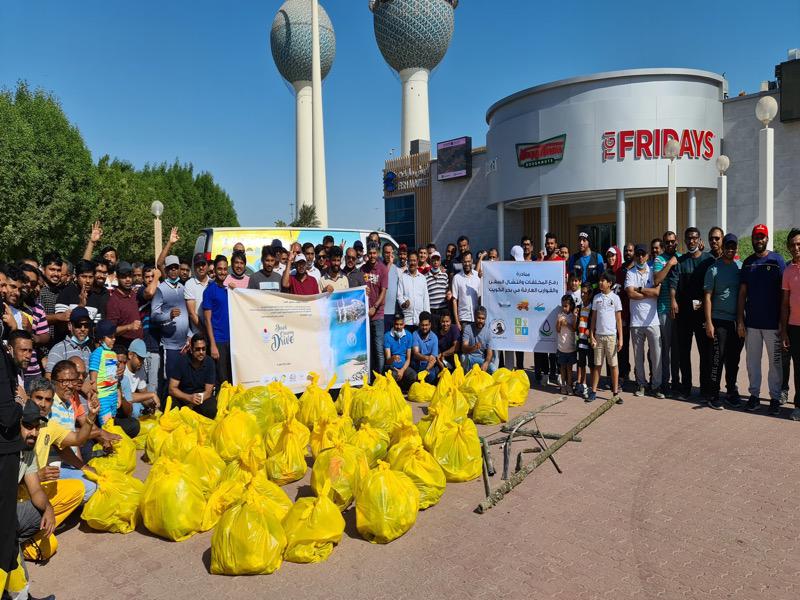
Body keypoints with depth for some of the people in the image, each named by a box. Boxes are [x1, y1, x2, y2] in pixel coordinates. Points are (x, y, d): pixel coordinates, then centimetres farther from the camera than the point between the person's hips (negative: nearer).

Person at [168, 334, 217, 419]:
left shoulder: (209, 362, -13)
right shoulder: (182, 361, -14)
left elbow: (208, 391, -12)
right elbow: (172, 389, -15)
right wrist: (189, 397, -33)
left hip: (203, 396, 1)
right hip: (183, 395, 0)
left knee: (211, 411, -30)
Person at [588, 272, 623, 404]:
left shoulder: (615, 298, 0)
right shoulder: (596, 298, 8)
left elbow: (619, 319, 0)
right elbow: (594, 318, 9)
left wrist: (620, 338, -5)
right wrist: (591, 336, 2)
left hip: (611, 336, -2)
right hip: (598, 335, 2)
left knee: (613, 365, 2)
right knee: (597, 364, 6)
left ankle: (615, 393, 8)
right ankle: (593, 392, 11)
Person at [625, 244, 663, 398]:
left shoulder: (653, 272, 6)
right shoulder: (630, 273, 5)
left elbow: (657, 291, -7)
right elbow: (630, 294, -9)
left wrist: (639, 289, -6)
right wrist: (649, 293, -6)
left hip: (652, 320, 0)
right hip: (636, 320, 0)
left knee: (656, 354, 0)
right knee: (638, 355, 7)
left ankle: (657, 385, 8)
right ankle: (641, 384, 18)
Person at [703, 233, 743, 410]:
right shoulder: (714, 269, -2)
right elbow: (707, 297, -4)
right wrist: (709, 322, -9)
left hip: (737, 321, 4)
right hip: (719, 320, -3)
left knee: (734, 359, 11)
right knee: (718, 359, -2)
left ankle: (732, 392, 23)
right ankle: (714, 395, 4)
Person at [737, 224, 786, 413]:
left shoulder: (777, 260, -2)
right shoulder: (747, 263, 8)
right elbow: (742, 293, 8)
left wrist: (782, 321, -8)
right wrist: (740, 320, 2)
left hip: (772, 322, -3)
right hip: (751, 322, 3)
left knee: (775, 361, 6)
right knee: (752, 361, 8)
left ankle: (775, 397, 15)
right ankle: (754, 395, 17)